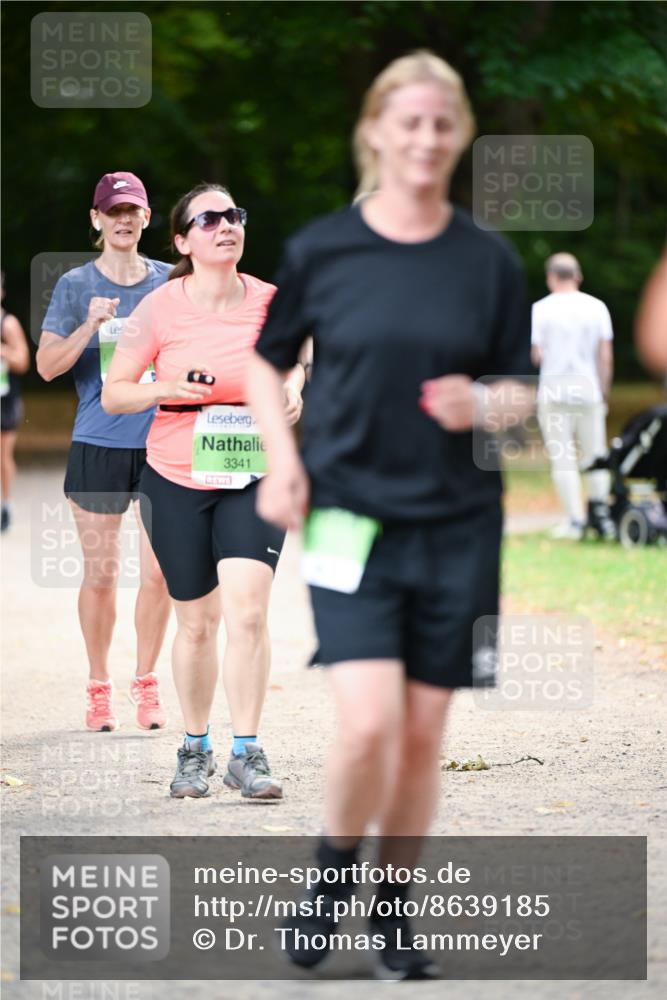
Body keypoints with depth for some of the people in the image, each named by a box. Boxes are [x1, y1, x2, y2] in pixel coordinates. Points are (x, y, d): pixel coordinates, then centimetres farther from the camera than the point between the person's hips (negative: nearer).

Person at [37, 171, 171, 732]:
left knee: (158, 574, -2)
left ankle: (146, 683, 13)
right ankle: (99, 687, 15)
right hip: (98, 444, -1)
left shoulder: (170, 283, 8)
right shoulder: (75, 286, 3)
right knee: (100, 575, 2)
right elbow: (48, 366, -5)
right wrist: (90, 325, -18)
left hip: (162, 442, 1)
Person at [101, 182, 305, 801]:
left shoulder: (269, 302, -2)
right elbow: (113, 394, -2)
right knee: (196, 623, 7)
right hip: (175, 480, 0)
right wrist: (167, 389, -20)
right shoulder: (160, 309, -7)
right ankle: (195, 750, 26)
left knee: (246, 609, -16)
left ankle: (246, 753, -10)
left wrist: (292, 387, -5)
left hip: (253, 477, 0)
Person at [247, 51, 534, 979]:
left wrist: (481, 403, -14)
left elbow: (519, 389, 9)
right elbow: (266, 359, 12)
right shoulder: (321, 248, -1)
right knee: (370, 721, -15)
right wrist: (282, 458, -2)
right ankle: (331, 876, 12)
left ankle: (393, 912, 22)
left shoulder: (489, 260, 2)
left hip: (457, 524, 2)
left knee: (424, 733, 4)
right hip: (350, 515, -2)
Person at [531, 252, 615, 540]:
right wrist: (604, 393, 11)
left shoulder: (541, 309, -5)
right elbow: (606, 356, 3)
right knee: (594, 454, 10)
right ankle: (601, 510, 1)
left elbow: (536, 354, -8)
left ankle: (575, 520, -3)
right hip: (589, 390, 3)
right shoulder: (596, 307, 3)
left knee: (562, 458, 1)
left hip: (554, 392, -2)